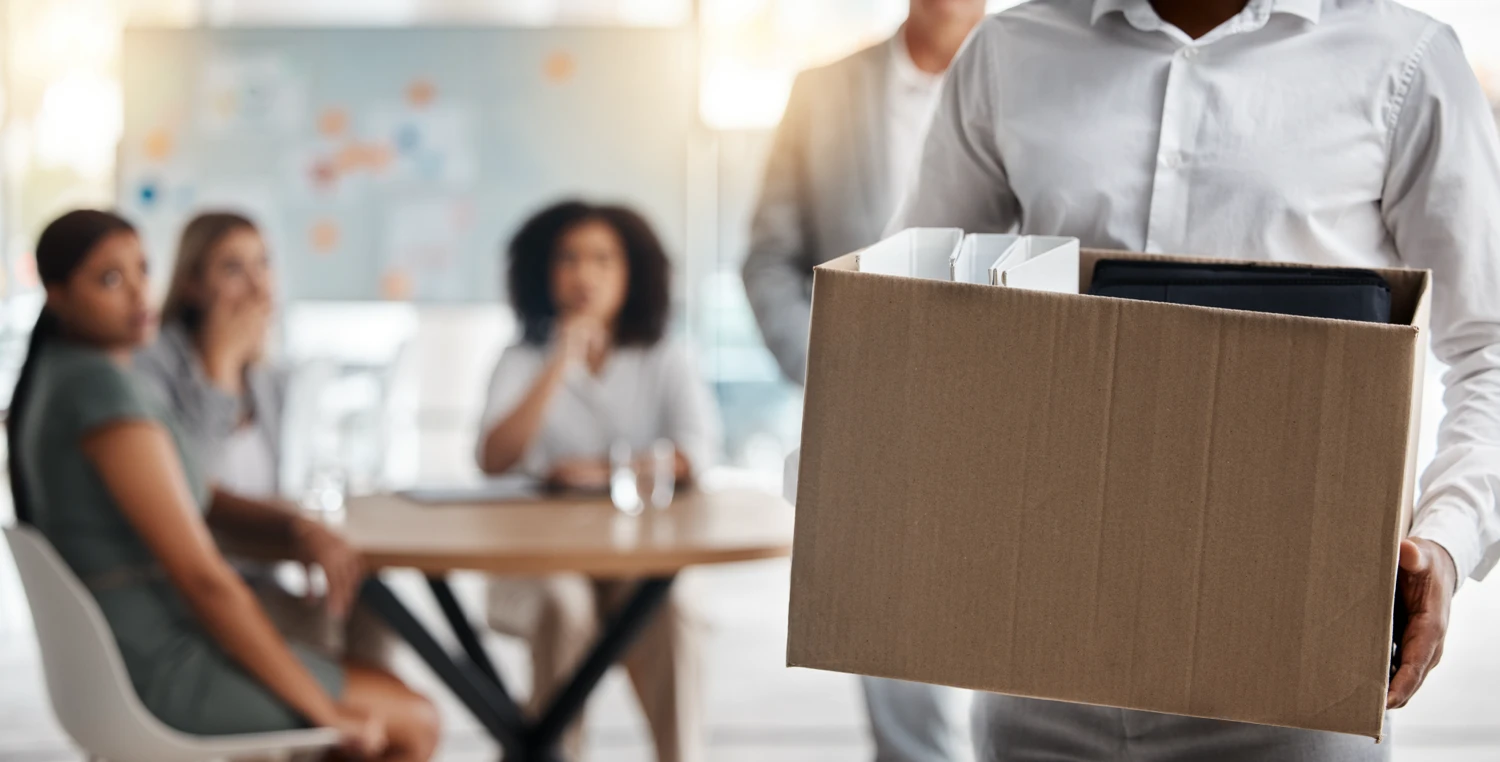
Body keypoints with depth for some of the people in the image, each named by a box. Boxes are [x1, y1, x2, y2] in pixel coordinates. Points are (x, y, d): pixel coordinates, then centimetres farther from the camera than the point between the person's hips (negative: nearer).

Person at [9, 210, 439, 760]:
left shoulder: (57, 375, 8)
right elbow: (202, 576, -24)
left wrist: (297, 531, -3)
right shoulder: (104, 387, -23)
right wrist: (326, 712, -17)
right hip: (163, 671, -10)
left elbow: (195, 499, 17)